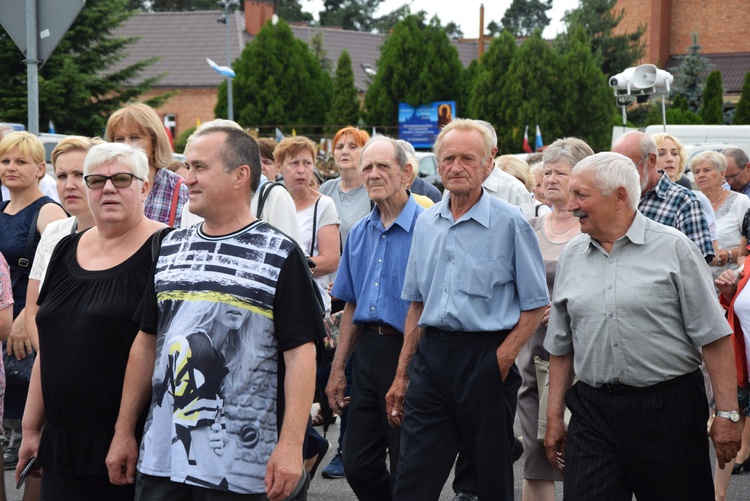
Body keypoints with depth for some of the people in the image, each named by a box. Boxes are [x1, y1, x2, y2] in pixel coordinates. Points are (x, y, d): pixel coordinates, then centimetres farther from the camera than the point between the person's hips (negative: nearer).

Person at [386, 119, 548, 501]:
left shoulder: (509, 223, -4)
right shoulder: (426, 223, 11)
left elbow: (535, 305, -3)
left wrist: (502, 359, -14)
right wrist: (401, 375, 14)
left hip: (484, 357, -4)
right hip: (430, 356, 4)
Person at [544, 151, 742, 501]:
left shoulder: (673, 248, -3)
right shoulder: (571, 257, 10)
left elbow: (713, 337, -5)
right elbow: (561, 347, 16)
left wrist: (727, 413, -9)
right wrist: (554, 418, 13)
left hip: (668, 408, -3)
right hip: (592, 412, 3)